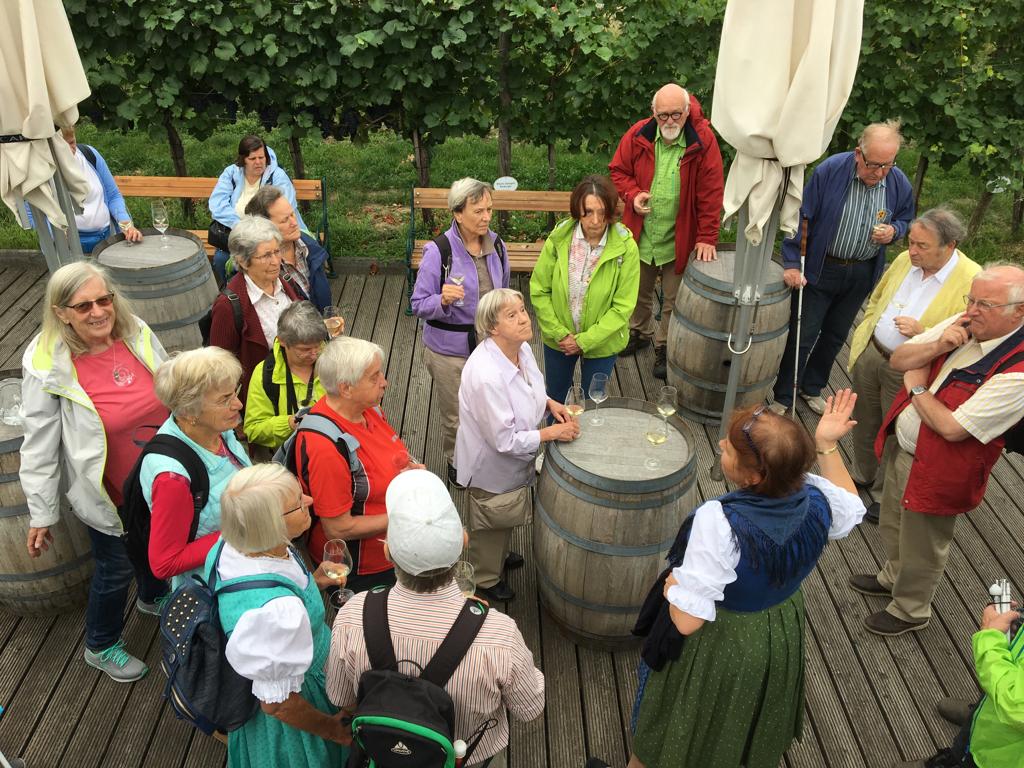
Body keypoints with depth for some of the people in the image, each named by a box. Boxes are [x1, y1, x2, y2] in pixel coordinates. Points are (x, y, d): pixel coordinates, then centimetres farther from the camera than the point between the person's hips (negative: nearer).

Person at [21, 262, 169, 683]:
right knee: (116, 569, 14)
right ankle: (101, 647, 44)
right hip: (109, 495, -5)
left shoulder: (137, 334, -12)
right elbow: (40, 448, -16)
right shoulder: (47, 366, -24)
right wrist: (41, 515, -9)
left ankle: (154, 598, 61)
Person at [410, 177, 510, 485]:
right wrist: (443, 300, -35)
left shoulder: (496, 246, -2)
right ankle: (455, 460, 41)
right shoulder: (438, 252, -19)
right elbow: (419, 304, -15)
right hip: (450, 351, -4)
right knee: (455, 416, 13)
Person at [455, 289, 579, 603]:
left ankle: (499, 556, 62)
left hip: (513, 460, 8)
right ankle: (486, 579, 47)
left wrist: (549, 403, -8)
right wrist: (551, 433, -25)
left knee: (505, 518, 33)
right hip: (492, 466, -8)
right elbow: (505, 440, -33)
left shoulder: (522, 348, -13)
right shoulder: (486, 375, -40)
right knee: (491, 524, 20)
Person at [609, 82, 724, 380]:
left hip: (679, 240, -2)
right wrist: (632, 194, -15)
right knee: (639, 291, 22)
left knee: (673, 299, 11)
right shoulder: (638, 136, -9)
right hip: (640, 235, 3)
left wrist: (707, 238, -16)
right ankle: (640, 332, 46)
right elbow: (618, 170, 5)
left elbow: (711, 193, -14)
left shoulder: (703, 141, -16)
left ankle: (665, 345, 31)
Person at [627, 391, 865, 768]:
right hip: (780, 635, 5)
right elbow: (850, 510, 4)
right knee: (747, 730, 36)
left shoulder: (719, 522, -40)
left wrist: (671, 580, -17)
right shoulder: (816, 500, -22)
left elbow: (686, 620, -36)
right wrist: (827, 445, -5)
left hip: (715, 648, -5)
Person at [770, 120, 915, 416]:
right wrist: (791, 264, -18)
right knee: (802, 336, 2)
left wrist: (893, 231, -13)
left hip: (862, 275, 4)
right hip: (820, 269, -4)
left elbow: (906, 220, 12)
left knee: (835, 336, 18)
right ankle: (782, 397, 17)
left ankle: (812, 388, 37)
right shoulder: (829, 171, -19)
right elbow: (800, 218, -15)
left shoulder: (899, 184, -6)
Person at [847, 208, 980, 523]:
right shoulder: (904, 261, -2)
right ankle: (862, 476, 47)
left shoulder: (971, 281, -20)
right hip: (870, 355, 5)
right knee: (864, 422, 22)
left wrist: (923, 332, -29)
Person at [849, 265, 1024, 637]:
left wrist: (917, 386, -15)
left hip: (936, 471, -7)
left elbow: (952, 428, -30)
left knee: (921, 547, 16)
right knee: (893, 525, 29)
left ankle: (910, 611, 42)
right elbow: (897, 360, -3)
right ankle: (894, 577, 57)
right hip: (900, 447, 7)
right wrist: (937, 347, -22)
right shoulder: (963, 325, -7)